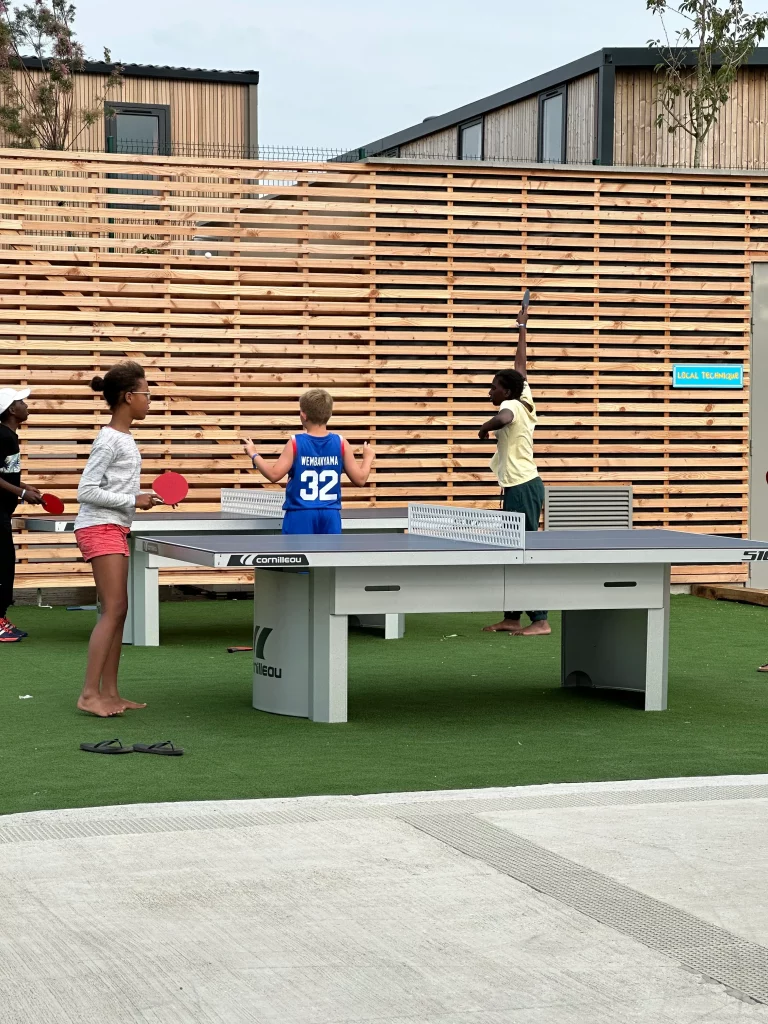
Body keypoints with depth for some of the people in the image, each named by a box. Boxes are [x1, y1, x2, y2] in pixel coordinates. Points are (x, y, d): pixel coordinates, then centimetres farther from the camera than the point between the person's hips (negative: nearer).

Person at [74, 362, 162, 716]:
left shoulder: (123, 438, 13)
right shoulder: (110, 440, -14)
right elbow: (86, 491, -17)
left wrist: (140, 498, 7)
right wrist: (133, 501, -16)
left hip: (115, 530, 10)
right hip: (100, 528, -10)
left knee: (118, 611, 8)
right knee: (113, 609, -12)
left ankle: (110, 692, 11)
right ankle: (90, 694, -12)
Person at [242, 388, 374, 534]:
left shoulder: (296, 443, -8)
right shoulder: (340, 443, -1)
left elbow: (274, 474, -11)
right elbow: (360, 479, 3)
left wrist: (253, 455, 4)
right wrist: (368, 457, 22)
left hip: (301, 515, -2)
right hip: (330, 516, 2)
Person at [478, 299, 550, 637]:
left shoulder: (512, 407, -13)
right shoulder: (524, 400, 10)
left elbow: (503, 418, -38)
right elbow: (520, 366, 23)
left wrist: (485, 428, -18)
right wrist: (522, 329, 32)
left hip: (523, 488, -10)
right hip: (520, 487, 10)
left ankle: (540, 621, -10)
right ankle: (512, 618, 16)